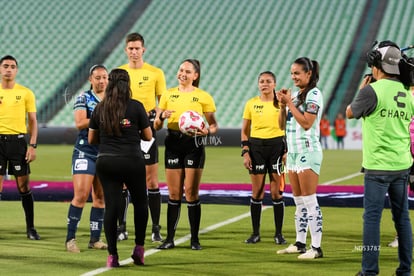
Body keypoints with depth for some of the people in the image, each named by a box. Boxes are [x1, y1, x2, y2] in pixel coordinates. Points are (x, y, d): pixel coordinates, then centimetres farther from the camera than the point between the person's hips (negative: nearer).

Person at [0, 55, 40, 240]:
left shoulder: (26, 93, 4)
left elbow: (33, 121, 5)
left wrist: (33, 145, -3)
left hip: (18, 141, -1)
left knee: (24, 186, 1)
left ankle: (30, 228, 10)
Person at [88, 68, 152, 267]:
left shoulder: (100, 108, 2)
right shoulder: (136, 107, -5)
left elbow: (91, 139, 10)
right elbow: (148, 136, 2)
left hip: (106, 162, 2)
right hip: (132, 161, -2)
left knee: (111, 206, 3)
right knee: (140, 202, 17)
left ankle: (112, 256, 0)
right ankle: (139, 248, 15)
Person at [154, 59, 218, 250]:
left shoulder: (203, 97, 2)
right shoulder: (168, 94, 9)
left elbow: (213, 124, 4)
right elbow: (156, 126, 9)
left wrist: (208, 131, -17)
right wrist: (162, 116, -12)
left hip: (193, 144, -2)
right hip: (173, 144, 3)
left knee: (191, 192, -3)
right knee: (173, 193, 2)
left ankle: (195, 239, 4)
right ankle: (169, 238, 7)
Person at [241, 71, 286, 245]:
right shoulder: (251, 103, 6)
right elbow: (245, 130, 9)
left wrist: (287, 151, -6)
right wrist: (245, 152, -1)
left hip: (276, 146, -1)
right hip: (256, 146, 1)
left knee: (276, 192, 0)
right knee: (256, 193, 3)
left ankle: (279, 233, 8)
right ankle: (255, 233, 11)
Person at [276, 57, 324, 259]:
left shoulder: (313, 94, -9)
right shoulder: (295, 94, 14)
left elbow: (306, 123, -19)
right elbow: (282, 125, 16)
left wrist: (289, 103, -13)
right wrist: (282, 105, 0)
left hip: (308, 152, -8)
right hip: (293, 151, 8)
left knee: (309, 201, -9)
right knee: (299, 202, 11)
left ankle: (316, 247, -9)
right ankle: (300, 243, 17)